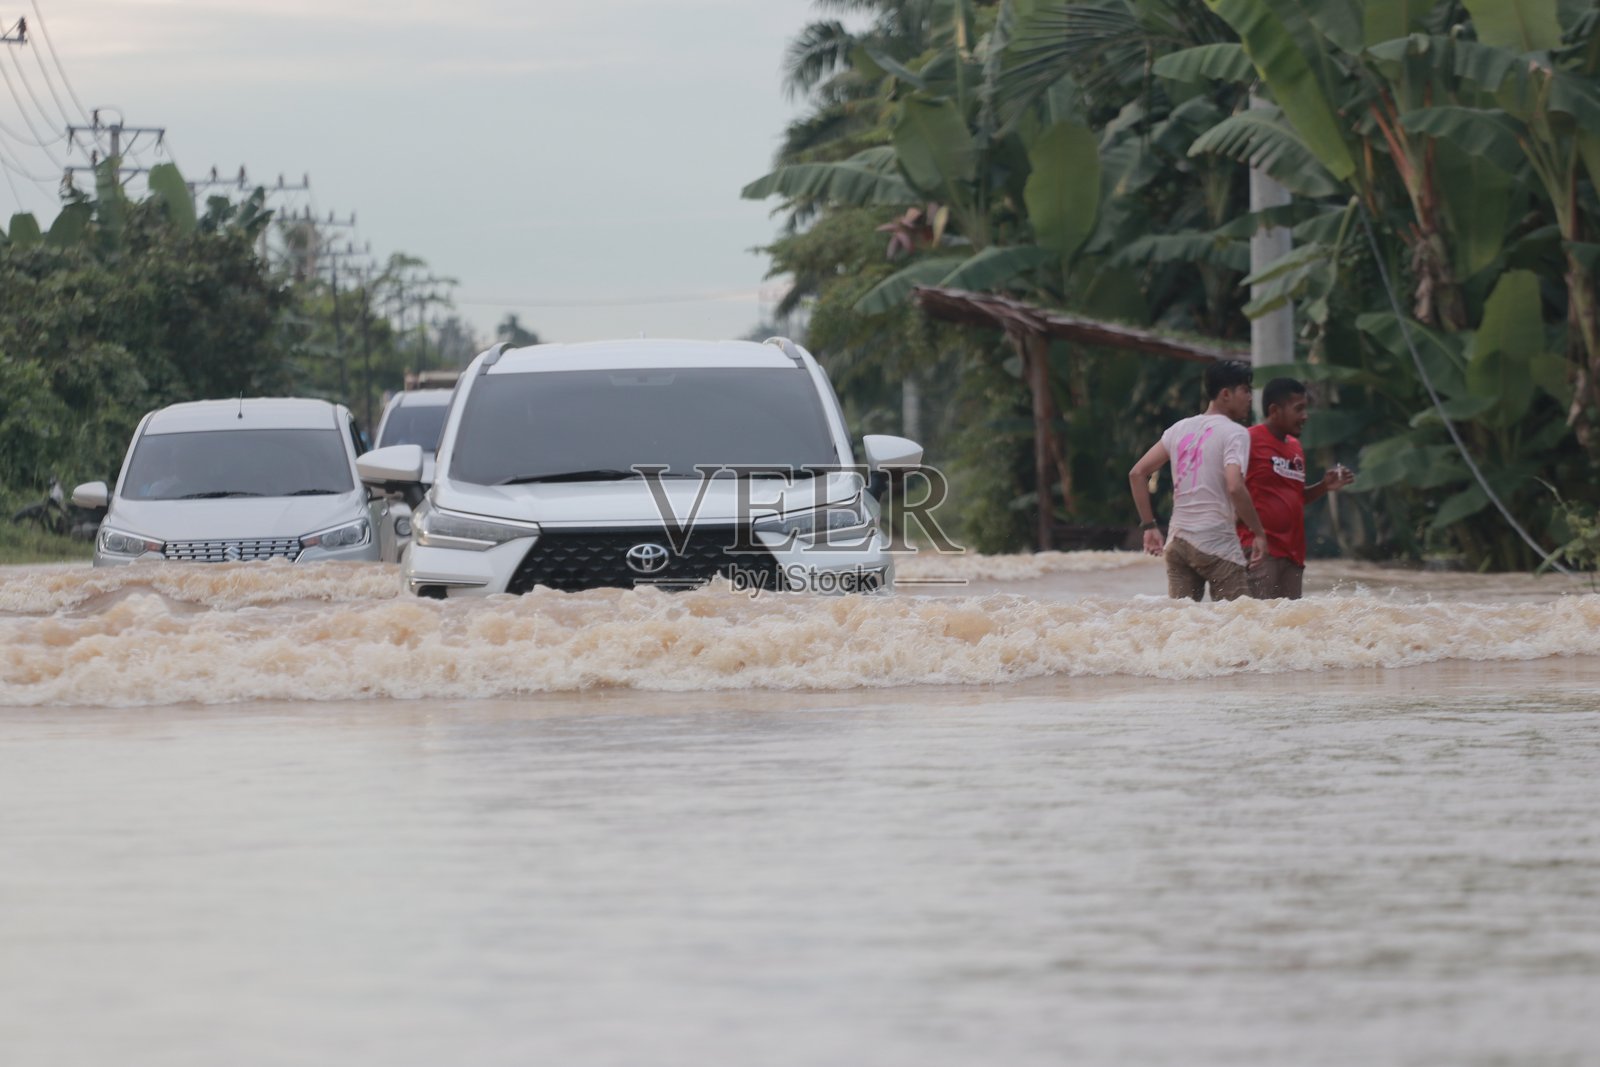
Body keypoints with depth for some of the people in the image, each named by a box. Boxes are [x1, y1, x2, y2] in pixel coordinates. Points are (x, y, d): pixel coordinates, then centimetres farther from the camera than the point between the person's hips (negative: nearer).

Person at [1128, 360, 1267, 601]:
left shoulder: (1181, 429, 13)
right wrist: (1259, 533, -11)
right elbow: (1234, 487, -22)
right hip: (1217, 545, -6)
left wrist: (1149, 526, 15)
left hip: (1178, 542, 6)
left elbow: (1137, 474, 12)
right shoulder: (1235, 433, -7)